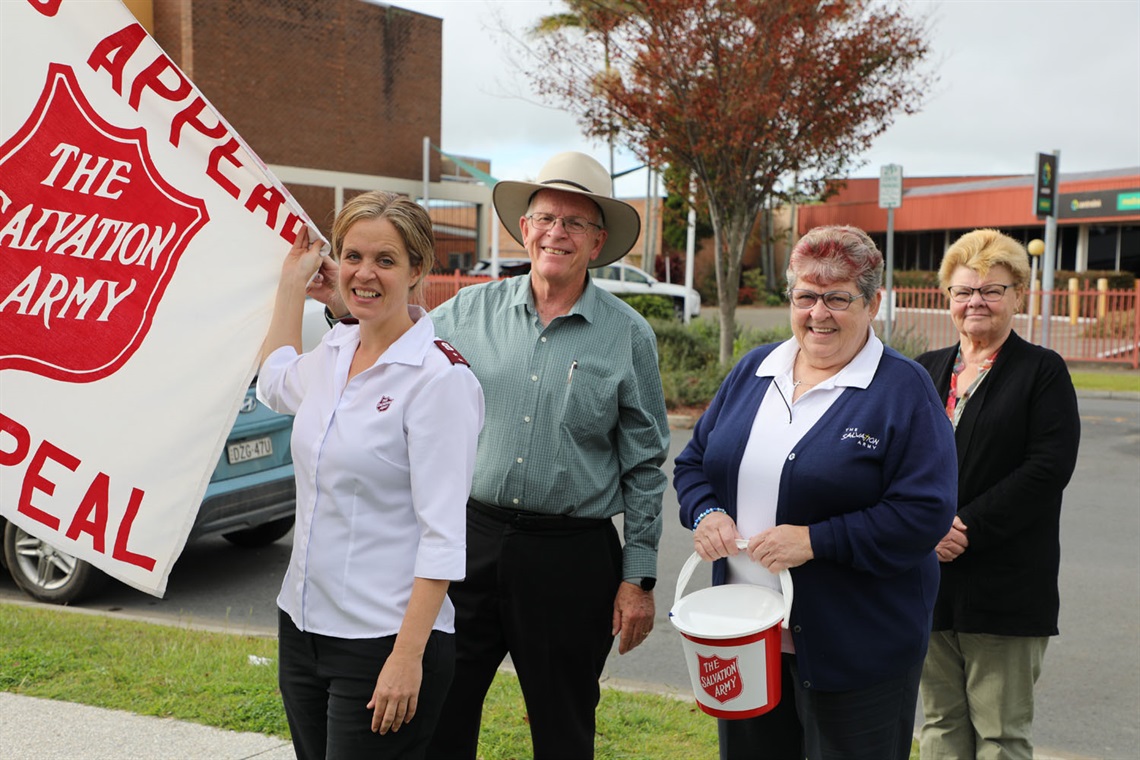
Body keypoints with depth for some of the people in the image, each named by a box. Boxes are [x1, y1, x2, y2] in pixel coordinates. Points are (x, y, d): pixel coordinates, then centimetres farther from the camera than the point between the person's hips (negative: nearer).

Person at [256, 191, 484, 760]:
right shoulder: (334, 350, 5)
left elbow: (442, 536, -18)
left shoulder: (441, 378, -16)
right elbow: (276, 385, 30)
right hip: (300, 626, 7)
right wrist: (293, 280, 27)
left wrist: (408, 656, -21)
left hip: (383, 642, -7)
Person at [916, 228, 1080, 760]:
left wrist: (968, 527, -16)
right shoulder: (926, 371, 13)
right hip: (928, 578, 5)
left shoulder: (1044, 371, -1)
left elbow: (1049, 468, -11)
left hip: (1006, 590, -4)